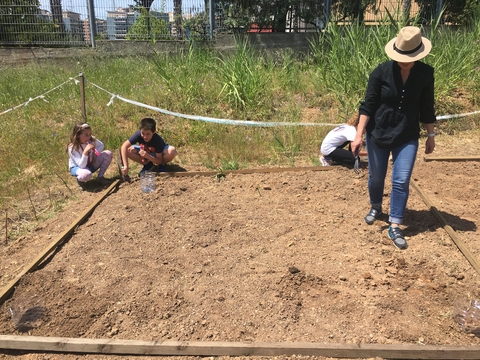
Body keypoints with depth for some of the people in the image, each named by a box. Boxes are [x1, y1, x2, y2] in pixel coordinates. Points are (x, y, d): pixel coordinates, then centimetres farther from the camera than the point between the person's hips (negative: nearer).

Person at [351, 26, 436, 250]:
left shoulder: (425, 74, -6)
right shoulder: (382, 71, -12)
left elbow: (427, 108, 4)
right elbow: (368, 105, -10)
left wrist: (431, 135, 9)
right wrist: (359, 134, -15)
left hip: (407, 137, 1)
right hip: (378, 133, -1)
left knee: (401, 181, -4)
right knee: (376, 177, 13)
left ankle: (394, 227, 6)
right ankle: (375, 207, 43)